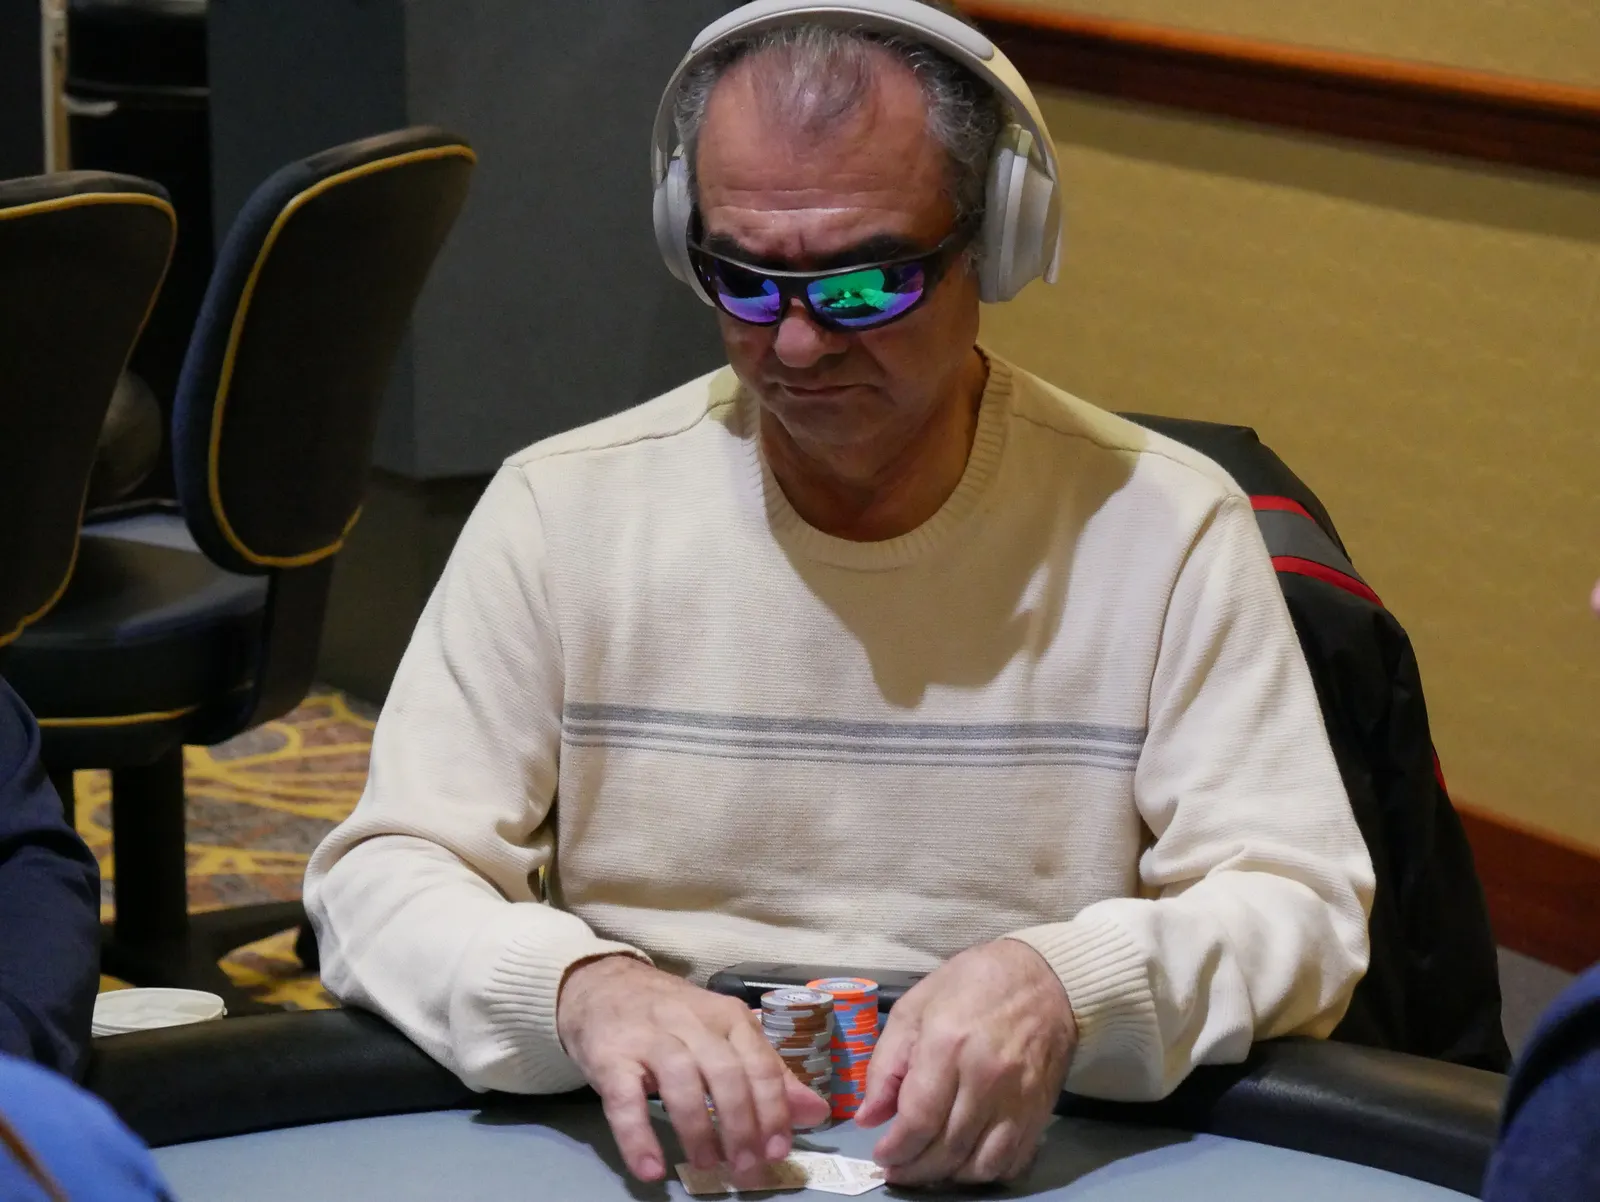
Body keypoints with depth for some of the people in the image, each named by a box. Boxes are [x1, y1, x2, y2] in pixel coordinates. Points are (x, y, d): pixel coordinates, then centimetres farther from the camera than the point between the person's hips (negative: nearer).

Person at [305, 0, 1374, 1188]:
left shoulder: (1163, 526, -1)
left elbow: (1302, 911, -4)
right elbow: (378, 880, -1)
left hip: (1023, 1161, 0)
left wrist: (1066, 986, -25)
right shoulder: (565, 511, 2)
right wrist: (581, 987, -23)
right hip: (648, 1154, 1)